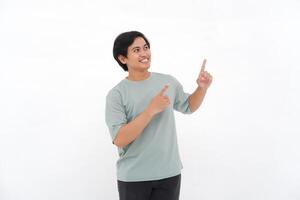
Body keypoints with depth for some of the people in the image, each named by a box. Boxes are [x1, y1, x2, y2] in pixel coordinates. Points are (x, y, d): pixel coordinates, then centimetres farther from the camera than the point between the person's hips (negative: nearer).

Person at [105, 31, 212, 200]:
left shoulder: (169, 82, 1)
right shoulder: (116, 94, -10)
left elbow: (189, 106, 19)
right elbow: (119, 139, -19)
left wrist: (202, 88, 0)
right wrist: (151, 110, -24)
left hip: (169, 173, 3)